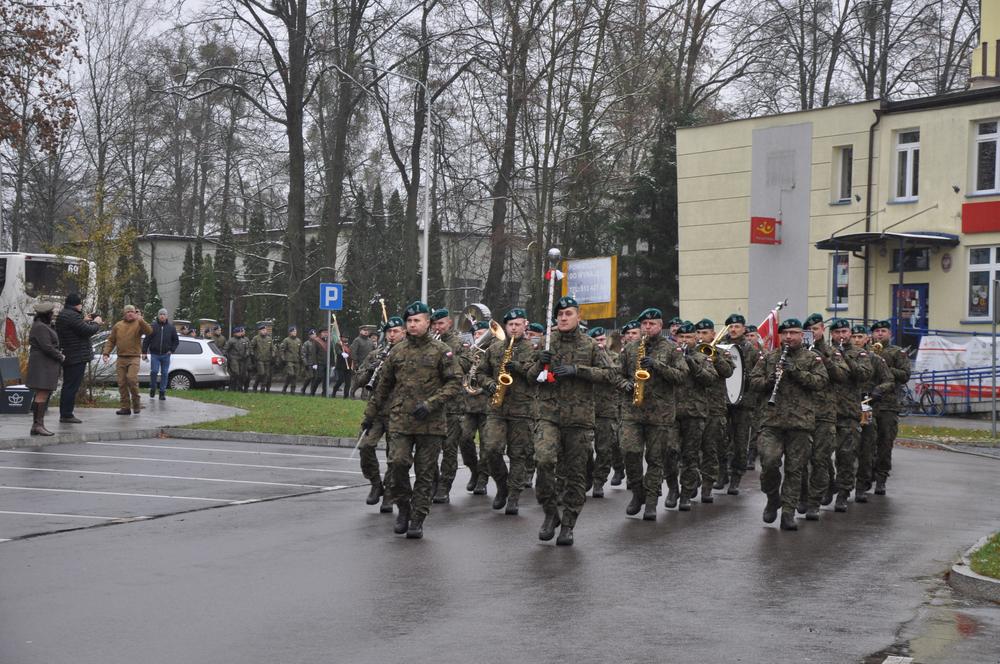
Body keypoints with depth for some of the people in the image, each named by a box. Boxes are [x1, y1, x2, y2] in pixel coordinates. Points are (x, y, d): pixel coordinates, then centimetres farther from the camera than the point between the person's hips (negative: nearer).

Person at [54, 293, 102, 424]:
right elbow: (88, 331, -21)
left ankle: (64, 414, 22)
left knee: (68, 386, 16)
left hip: (67, 357, 10)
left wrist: (84, 321, 18)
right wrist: (96, 323, -4)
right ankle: (67, 415, -5)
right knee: (72, 387, -6)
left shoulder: (62, 315, 14)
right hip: (77, 357, -10)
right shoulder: (72, 316, -19)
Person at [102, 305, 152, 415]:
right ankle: (125, 407, 9)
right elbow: (111, 341, 14)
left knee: (131, 378, -22)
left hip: (134, 357, -4)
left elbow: (149, 331, -18)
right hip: (121, 358, 4)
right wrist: (106, 353, 2)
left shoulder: (139, 324, 0)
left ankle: (136, 402, -3)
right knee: (122, 383, 2)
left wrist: (140, 320, -27)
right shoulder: (117, 326, 11)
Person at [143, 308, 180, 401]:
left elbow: (176, 341, 16)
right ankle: (153, 388, 13)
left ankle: (162, 392, 10)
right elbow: (146, 340, 2)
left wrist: (172, 350, 3)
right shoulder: (153, 326, 1)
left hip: (165, 355, 2)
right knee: (154, 371, -10)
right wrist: (144, 352, -3)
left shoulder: (171, 327, 7)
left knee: (164, 373, 3)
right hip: (155, 354, -2)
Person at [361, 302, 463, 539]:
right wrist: (370, 414, 20)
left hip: (431, 423, -2)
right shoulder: (397, 352, 10)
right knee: (398, 462, -14)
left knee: (425, 472, 3)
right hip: (400, 420, 2)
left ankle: (417, 519, 12)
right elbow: (383, 386, 18)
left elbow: (455, 383, -4)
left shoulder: (441, 351, 0)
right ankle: (403, 507, 10)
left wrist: (431, 404, -15)